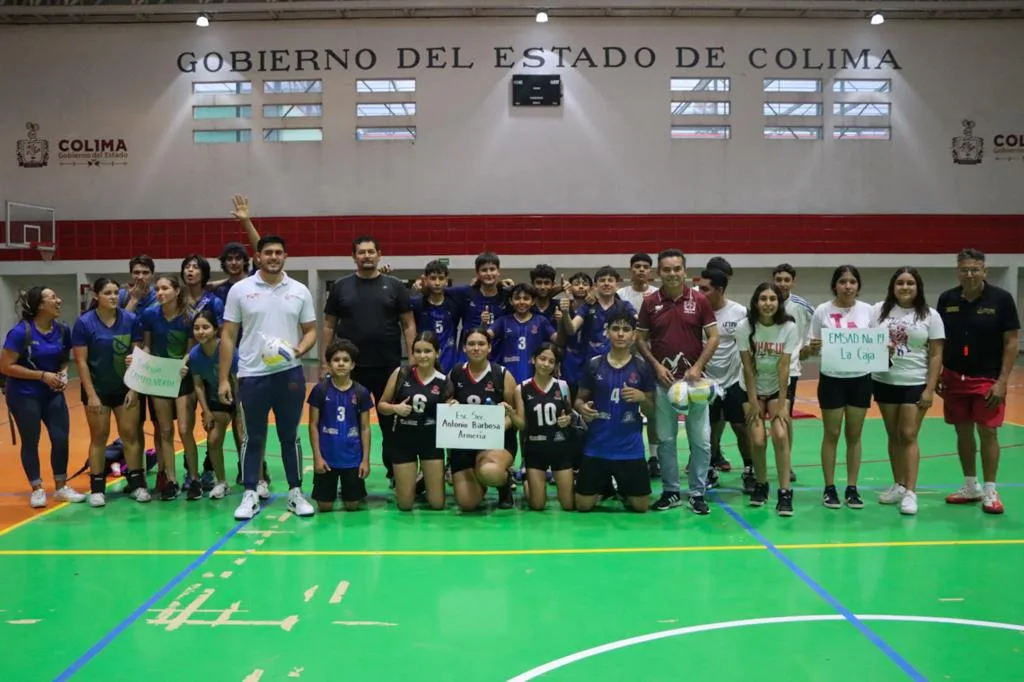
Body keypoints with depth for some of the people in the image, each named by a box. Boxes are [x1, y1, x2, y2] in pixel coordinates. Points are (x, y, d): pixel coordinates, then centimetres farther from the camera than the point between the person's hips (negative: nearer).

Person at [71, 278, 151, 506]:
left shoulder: (130, 319, -4)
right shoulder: (84, 323, -9)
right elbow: (81, 361, -10)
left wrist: (134, 388, -6)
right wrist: (91, 394, -13)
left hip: (126, 388, 2)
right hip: (97, 389, -2)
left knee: (130, 434, 3)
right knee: (99, 436, 6)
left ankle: (137, 483, 10)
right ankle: (97, 488, 14)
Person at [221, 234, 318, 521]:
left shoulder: (300, 291, 4)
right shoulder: (240, 290, 0)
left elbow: (311, 330, 9)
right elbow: (228, 336, 2)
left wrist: (301, 349, -14)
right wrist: (223, 379, -2)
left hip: (289, 374, 1)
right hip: (252, 375, -1)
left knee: (290, 437, 9)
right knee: (252, 438, 6)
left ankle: (295, 493, 18)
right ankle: (250, 495, 15)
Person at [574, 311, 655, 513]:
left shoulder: (642, 368, -1)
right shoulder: (594, 365, -1)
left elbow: (651, 410, 5)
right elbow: (580, 399, 6)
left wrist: (642, 398, -16)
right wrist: (582, 408, -16)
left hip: (630, 448, 0)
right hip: (596, 446, 0)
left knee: (640, 506, 2)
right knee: (583, 505, 1)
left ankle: (622, 489, 35)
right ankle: (605, 487, 33)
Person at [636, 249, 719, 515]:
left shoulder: (699, 300, -1)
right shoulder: (650, 303, 1)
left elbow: (713, 337, 0)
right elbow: (640, 340, 6)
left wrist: (698, 367, -10)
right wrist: (656, 365, -7)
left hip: (694, 379, -1)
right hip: (662, 381, 1)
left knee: (701, 439, 2)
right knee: (665, 439, 8)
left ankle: (698, 493, 14)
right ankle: (670, 491, 19)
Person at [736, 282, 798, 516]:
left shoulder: (788, 328, -15)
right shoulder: (744, 327, -15)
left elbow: (784, 367, -15)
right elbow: (748, 368, -12)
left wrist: (781, 404, -15)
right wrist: (753, 402, -12)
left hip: (777, 388, 0)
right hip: (752, 389, 0)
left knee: (780, 435, -18)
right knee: (758, 440, -11)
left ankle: (785, 492, -11)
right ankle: (761, 484, 14)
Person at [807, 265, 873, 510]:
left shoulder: (867, 310, 1)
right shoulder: (822, 311, -5)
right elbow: (813, 349, 0)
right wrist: (813, 348, -23)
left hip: (861, 379, 2)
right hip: (832, 379, -2)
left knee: (854, 435, 8)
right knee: (832, 434, 4)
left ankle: (852, 489, 17)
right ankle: (830, 488, 14)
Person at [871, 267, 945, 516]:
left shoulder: (930, 315, -1)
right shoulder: (879, 310, 4)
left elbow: (936, 355, -2)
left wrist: (930, 389, -8)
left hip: (915, 383, -2)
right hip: (884, 382, 3)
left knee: (908, 436, -5)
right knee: (894, 435, 10)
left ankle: (911, 492, -3)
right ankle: (898, 486, 21)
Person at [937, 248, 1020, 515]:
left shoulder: (1001, 299, -8)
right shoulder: (947, 299, 1)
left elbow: (1012, 341, -6)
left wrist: (1002, 381, -12)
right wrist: (937, 374, 2)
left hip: (987, 379, -3)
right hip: (955, 377, 3)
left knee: (988, 432, -2)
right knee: (963, 432, 10)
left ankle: (990, 491, 10)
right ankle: (970, 487, 23)